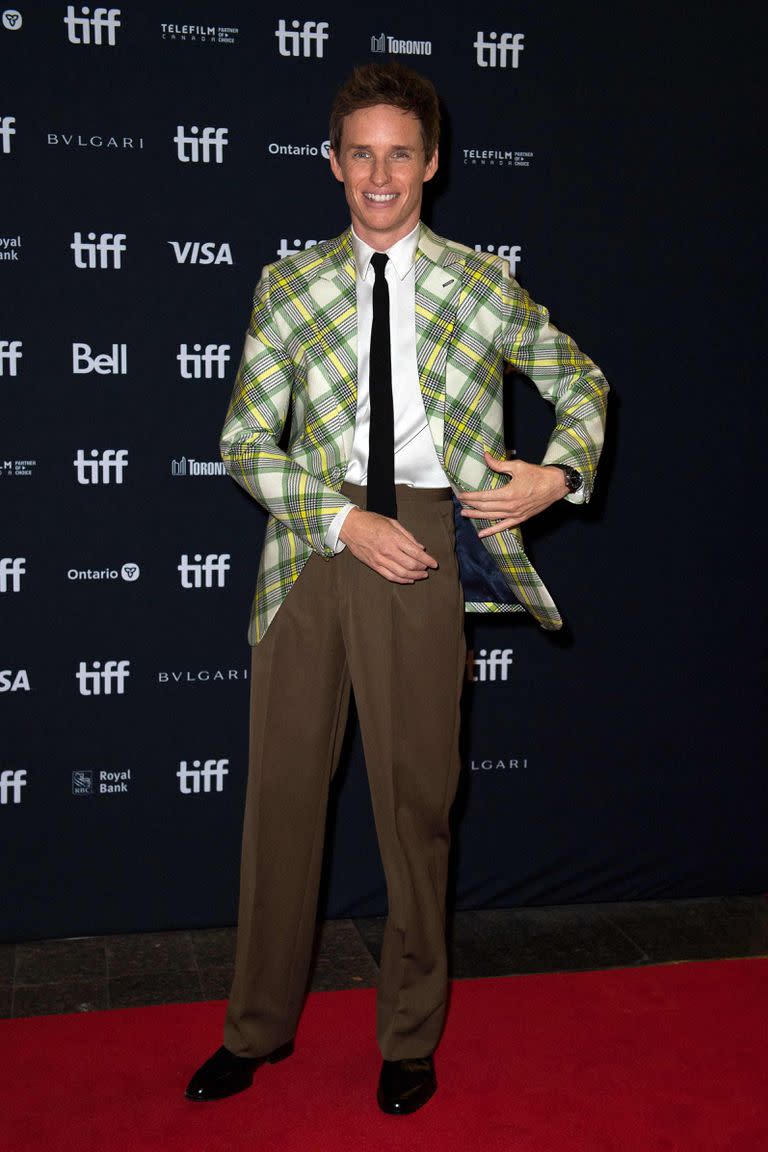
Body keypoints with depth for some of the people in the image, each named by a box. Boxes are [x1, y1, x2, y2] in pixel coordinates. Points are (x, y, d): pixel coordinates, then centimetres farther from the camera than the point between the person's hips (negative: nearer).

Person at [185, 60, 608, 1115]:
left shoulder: (482, 284, 8)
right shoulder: (289, 286, 8)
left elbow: (580, 380, 19)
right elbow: (244, 442, 3)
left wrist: (560, 473, 0)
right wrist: (344, 519, -10)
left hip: (426, 540, -1)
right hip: (312, 540, 1)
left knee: (417, 791, 6)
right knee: (283, 782, 7)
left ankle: (409, 1037, 26)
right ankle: (261, 1026, 27)